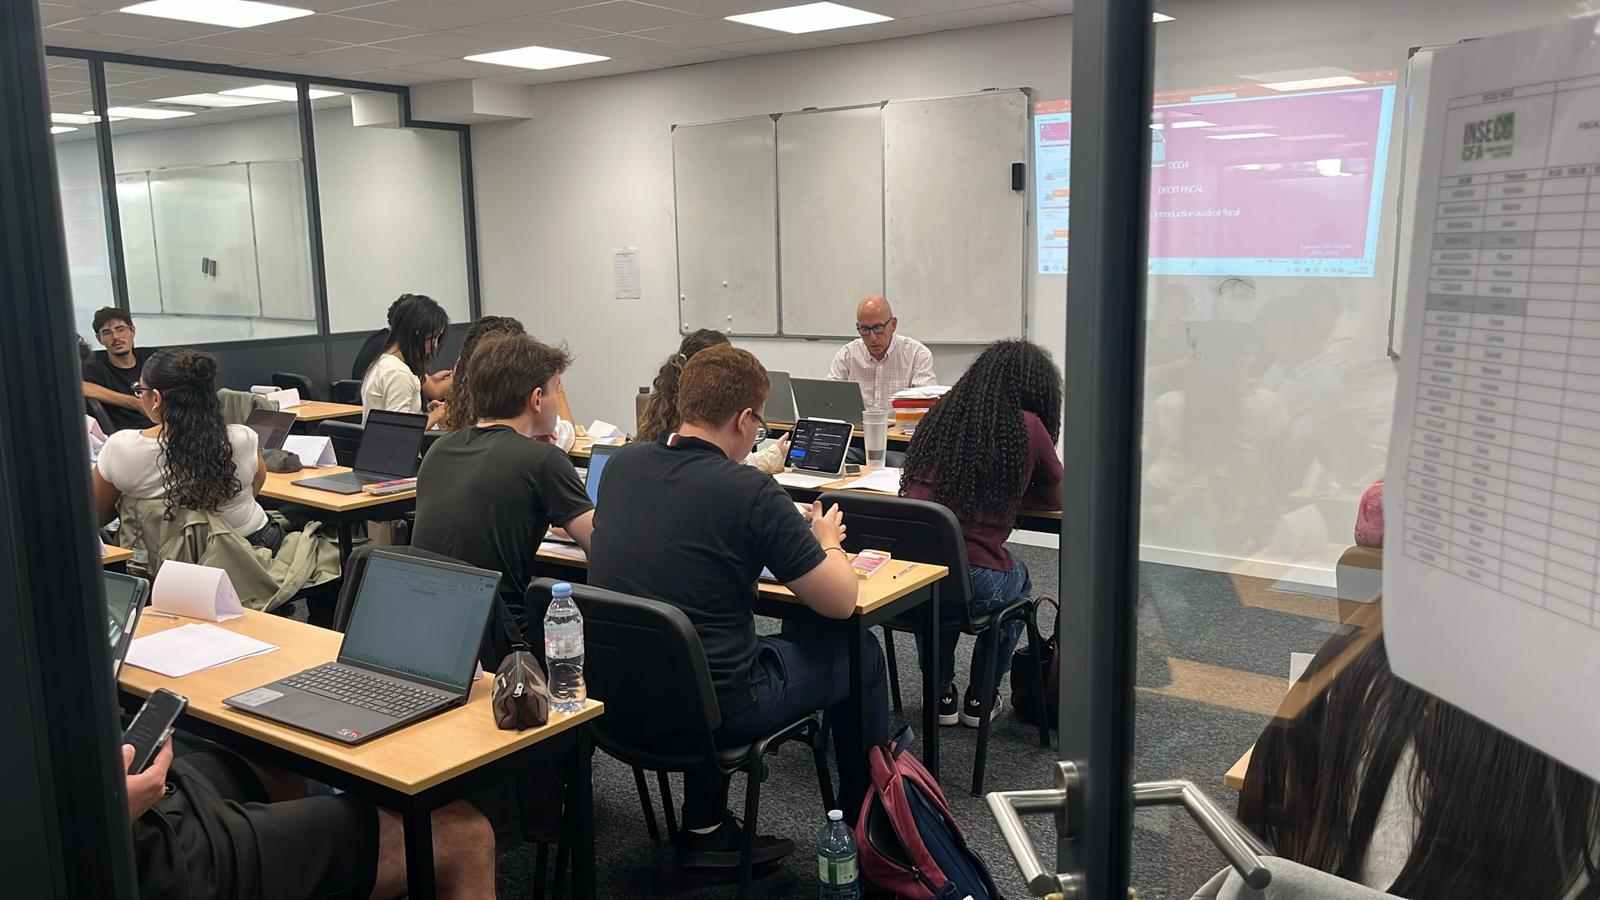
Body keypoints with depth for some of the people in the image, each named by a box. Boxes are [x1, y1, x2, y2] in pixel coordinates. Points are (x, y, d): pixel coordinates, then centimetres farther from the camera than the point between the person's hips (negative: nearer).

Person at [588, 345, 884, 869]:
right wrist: (827, 543, 10)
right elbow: (842, 602, -11)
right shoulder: (752, 494, -19)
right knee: (860, 652, 15)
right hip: (713, 709, -6)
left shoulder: (621, 465, -1)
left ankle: (705, 828, 33)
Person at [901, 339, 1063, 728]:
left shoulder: (940, 414, 8)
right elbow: (1057, 498, 11)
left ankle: (941, 695, 39)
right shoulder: (1026, 426, -5)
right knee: (1018, 579, 31)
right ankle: (980, 699, 34)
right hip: (972, 586, -3)